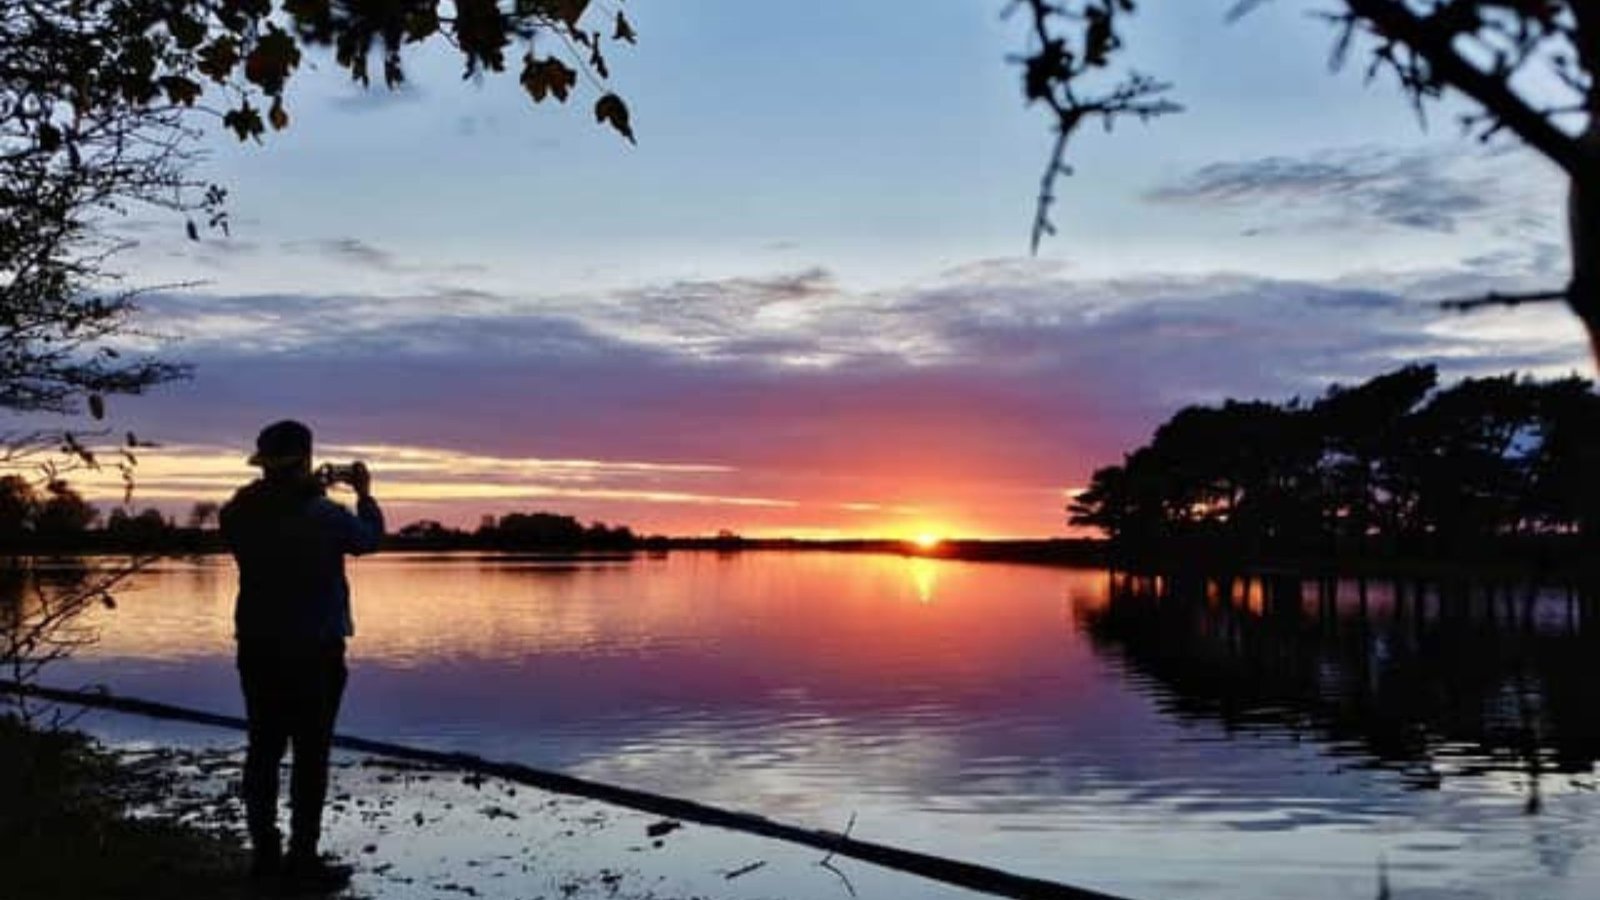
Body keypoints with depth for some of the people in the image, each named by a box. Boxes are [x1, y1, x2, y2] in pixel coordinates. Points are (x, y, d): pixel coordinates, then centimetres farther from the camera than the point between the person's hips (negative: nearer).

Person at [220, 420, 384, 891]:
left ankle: (265, 853, 18)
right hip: (314, 649, -5)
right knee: (310, 754, 0)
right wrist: (364, 493, 19)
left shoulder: (240, 514, -3)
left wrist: (311, 491, 19)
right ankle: (303, 860, 3)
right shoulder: (323, 514, -15)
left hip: (257, 648, 5)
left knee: (264, 749, 11)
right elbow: (370, 537, 4)